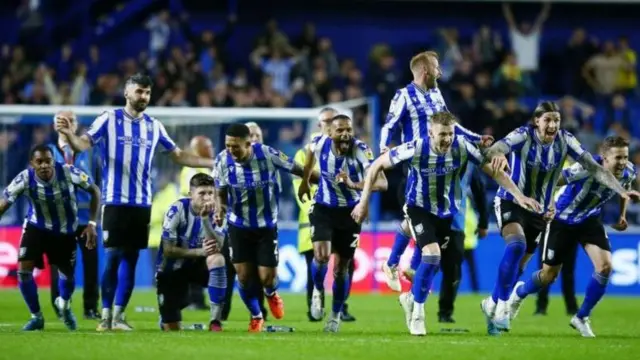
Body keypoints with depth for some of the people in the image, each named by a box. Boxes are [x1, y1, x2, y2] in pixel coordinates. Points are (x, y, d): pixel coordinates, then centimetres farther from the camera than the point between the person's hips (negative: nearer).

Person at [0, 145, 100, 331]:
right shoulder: (25, 179, -28)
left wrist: (91, 223, -14)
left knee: (68, 275, 6)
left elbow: (95, 191, -11)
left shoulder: (68, 173, -28)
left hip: (66, 231, 0)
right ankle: (36, 316, 8)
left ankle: (64, 305, 43)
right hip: (37, 227, 0)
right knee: (24, 270, -15)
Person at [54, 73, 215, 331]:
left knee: (130, 259, 4)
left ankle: (118, 315, 10)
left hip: (142, 203, 4)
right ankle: (106, 314, 4)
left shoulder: (153, 126, 10)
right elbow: (84, 144, -10)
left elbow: (178, 155, 20)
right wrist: (69, 134, -32)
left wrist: (212, 164, 14)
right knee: (112, 256, -6)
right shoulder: (109, 119, -2)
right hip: (115, 201, -4)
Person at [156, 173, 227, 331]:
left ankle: (215, 321, -29)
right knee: (172, 329, -3)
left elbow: (217, 247, -26)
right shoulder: (177, 210, -19)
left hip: (197, 265, 2)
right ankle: (166, 317, 40)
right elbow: (168, 250, -20)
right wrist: (200, 251, -29)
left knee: (217, 259, -34)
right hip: (172, 269, -2)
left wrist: (205, 219, -36)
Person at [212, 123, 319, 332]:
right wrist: (220, 207, -26)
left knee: (267, 278, -4)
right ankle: (256, 316, 26)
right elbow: (221, 193, -3)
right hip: (239, 226, 1)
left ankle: (271, 294, 35)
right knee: (243, 276, -1)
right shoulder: (223, 160, -15)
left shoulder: (267, 154, -21)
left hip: (266, 226, -1)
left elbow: (296, 170, -8)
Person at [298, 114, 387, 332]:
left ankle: (336, 315, 30)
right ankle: (318, 292, 12)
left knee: (341, 267, 7)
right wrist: (305, 181, 22)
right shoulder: (320, 144, -17)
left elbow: (382, 183, -36)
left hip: (350, 211, -1)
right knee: (321, 256, -21)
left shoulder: (361, 151, -27)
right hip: (323, 208, 1)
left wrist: (354, 185, -51)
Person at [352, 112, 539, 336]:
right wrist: (364, 201, -14)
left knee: (435, 261, 11)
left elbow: (493, 170, -11)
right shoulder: (415, 150, -26)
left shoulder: (462, 147, -21)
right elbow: (377, 166, -15)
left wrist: (519, 196, -17)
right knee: (432, 255, -21)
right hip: (420, 209, -3)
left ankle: (411, 298, 41)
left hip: (448, 212, 4)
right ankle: (417, 313, -3)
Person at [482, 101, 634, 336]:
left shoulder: (565, 140, -10)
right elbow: (496, 149, -38)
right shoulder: (523, 136, -20)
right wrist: (497, 154, -64)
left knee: (518, 267, 10)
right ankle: (501, 308, -23)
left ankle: (492, 305, 34)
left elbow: (594, 167, -13)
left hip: (539, 210, 5)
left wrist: (621, 190, -26)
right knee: (516, 246, -31)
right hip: (511, 202, -5)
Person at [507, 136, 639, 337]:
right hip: (563, 221, -4)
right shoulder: (587, 168, -34)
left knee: (605, 267, -16)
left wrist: (622, 215, 1)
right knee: (549, 275, 5)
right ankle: (520, 292, 41)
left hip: (590, 221, 4)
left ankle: (581, 318, 4)